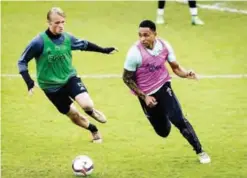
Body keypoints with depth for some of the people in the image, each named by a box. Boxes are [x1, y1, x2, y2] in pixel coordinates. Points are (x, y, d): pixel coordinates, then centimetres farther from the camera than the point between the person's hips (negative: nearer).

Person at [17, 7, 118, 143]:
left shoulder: (67, 38, -8)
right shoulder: (39, 42, -21)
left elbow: (84, 45, 13)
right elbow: (22, 61, -14)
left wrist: (104, 50, 18)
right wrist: (29, 82, -25)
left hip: (70, 78, 2)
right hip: (52, 86, -2)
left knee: (86, 104, -23)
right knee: (74, 116, 7)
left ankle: (92, 112, 16)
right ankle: (94, 130, 38)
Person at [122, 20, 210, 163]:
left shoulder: (164, 46, -13)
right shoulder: (135, 53, -23)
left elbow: (175, 67, -1)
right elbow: (127, 78, -12)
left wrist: (186, 74, -24)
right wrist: (144, 97, -17)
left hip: (163, 87, 1)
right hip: (146, 94, -1)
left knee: (178, 119, -16)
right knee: (163, 131, 10)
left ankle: (200, 151, -4)